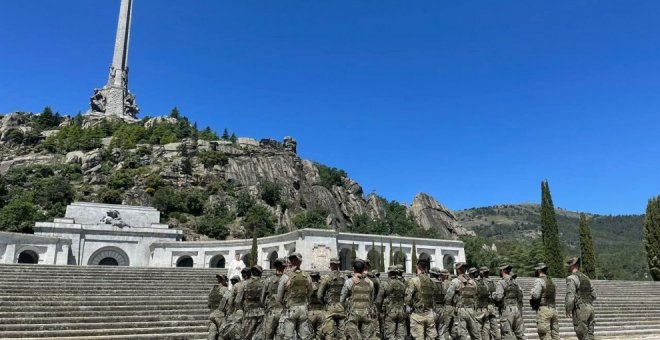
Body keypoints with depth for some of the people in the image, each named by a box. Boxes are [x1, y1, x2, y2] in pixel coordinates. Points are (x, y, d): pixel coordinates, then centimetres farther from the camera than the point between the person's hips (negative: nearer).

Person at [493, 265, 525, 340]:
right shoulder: (515, 281, 13)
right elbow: (520, 294, 14)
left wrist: (493, 295, 2)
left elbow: (499, 297, -18)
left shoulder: (501, 283, -8)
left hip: (507, 310, -6)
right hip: (517, 309, 6)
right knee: (520, 334, 10)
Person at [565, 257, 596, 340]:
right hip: (590, 308, 8)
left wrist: (568, 311, -11)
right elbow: (593, 295, 21)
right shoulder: (586, 277, 16)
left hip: (580, 310, -8)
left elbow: (570, 296, -18)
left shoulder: (571, 278, -10)